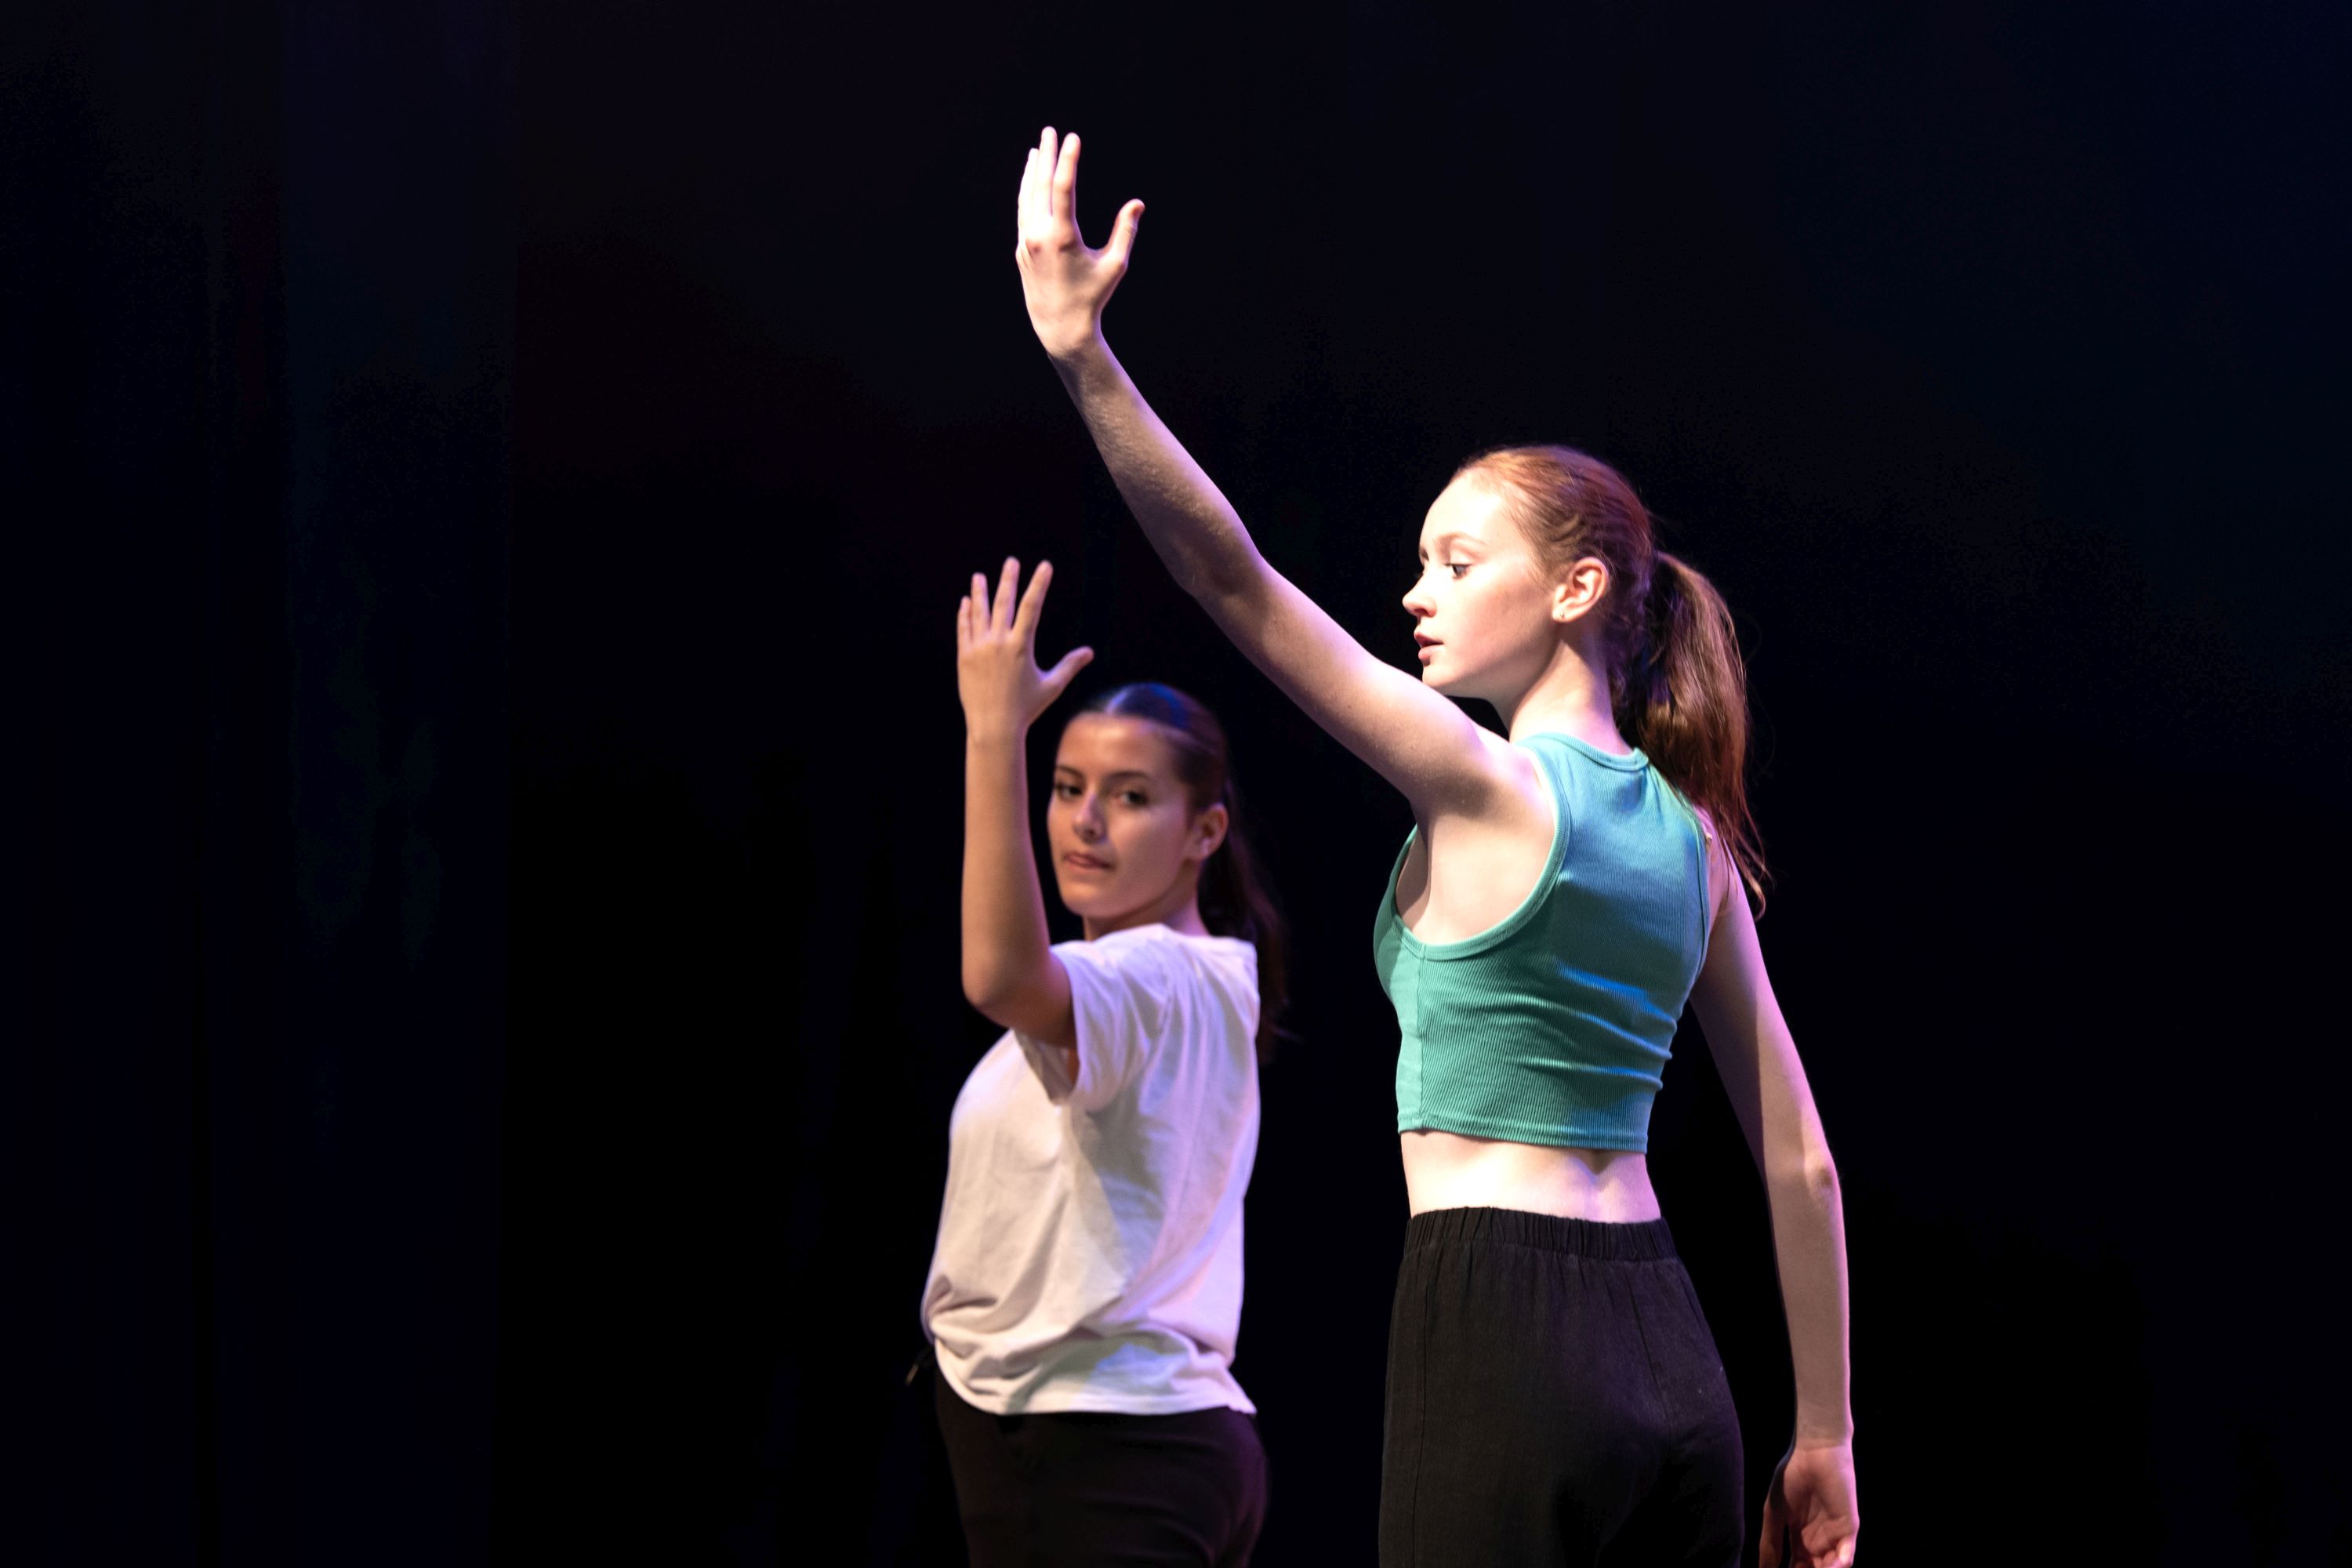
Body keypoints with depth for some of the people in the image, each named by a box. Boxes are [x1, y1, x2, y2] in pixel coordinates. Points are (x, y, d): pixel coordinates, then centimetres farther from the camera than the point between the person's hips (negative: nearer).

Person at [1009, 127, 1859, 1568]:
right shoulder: (1694, 838, 13)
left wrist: (1085, 356, -18)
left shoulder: (1488, 788, -6)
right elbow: (1802, 1162, 13)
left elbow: (1234, 578, -14)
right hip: (1668, 1354, 7)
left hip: (1498, 1335, -7)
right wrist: (1825, 1435, 17)